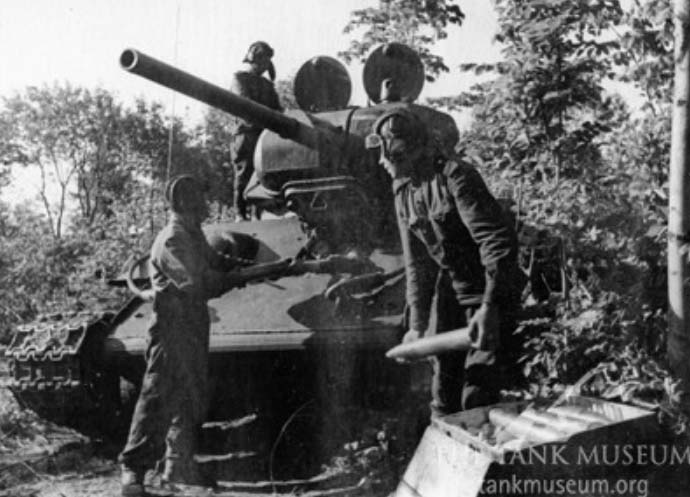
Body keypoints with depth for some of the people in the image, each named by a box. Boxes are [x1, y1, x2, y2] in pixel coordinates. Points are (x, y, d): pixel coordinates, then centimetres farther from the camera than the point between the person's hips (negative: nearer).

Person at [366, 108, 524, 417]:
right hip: (450, 291, 8)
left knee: (477, 397, -9)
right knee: (443, 388, 14)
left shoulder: (455, 177, -21)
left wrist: (490, 307, -35)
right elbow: (417, 263, 8)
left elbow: (499, 243, -28)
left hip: (490, 291, -7)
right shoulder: (403, 190, 4)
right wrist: (417, 324, 1)